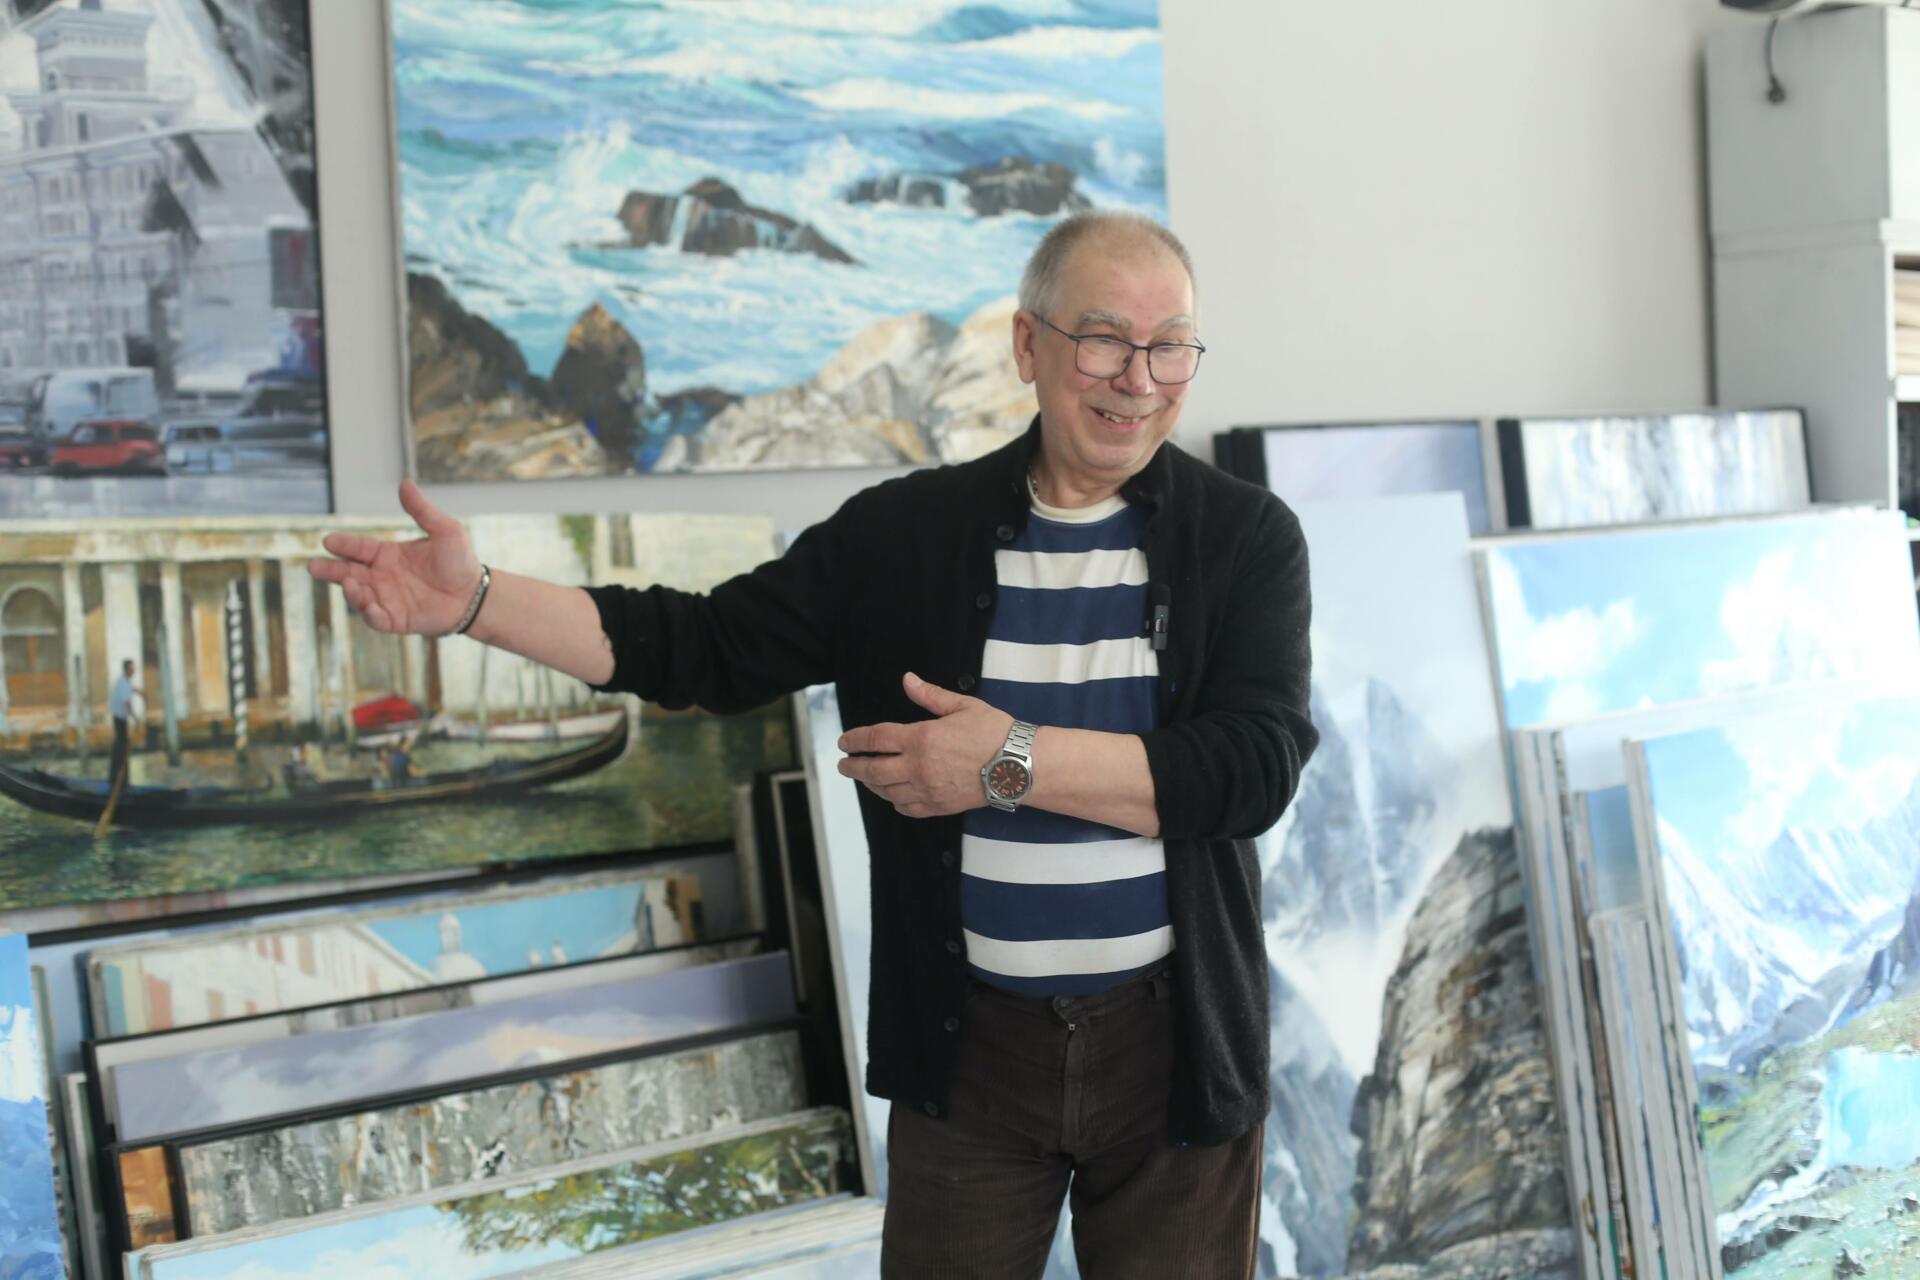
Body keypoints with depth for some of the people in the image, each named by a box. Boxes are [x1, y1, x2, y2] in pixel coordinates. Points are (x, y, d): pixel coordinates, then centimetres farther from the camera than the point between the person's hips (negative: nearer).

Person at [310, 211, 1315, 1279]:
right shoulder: (904, 533, 2)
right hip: (968, 1042, 1)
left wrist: (1014, 762, -20)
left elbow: (1259, 762, -15)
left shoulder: (1247, 538, -4)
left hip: (1172, 1042, -1)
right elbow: (710, 650, 2)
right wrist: (478, 600, -9)